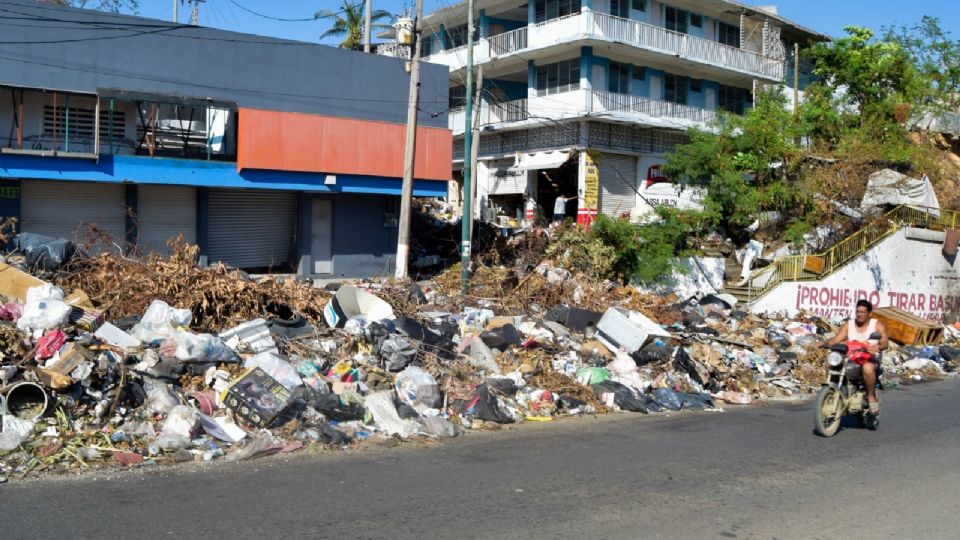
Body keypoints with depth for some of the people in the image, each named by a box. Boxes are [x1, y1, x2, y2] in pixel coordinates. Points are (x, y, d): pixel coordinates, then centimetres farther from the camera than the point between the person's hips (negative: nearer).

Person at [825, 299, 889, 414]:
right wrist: (826, 343, -21)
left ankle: (871, 397, -19)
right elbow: (837, 339, 2)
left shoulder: (877, 325, 5)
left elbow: (885, 342, -8)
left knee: (867, 368, -40)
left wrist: (878, 347, -33)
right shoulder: (849, 325, 12)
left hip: (871, 358, -4)